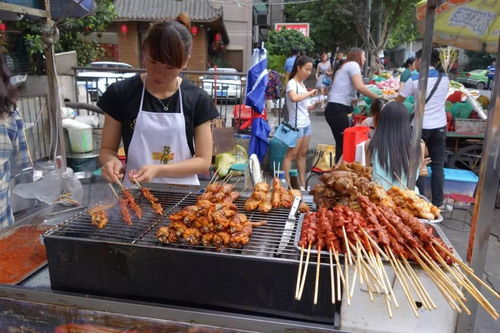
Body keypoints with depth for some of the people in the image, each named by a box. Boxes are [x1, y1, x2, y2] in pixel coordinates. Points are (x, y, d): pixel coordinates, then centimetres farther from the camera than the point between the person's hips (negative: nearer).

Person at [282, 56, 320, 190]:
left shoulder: (302, 84, 14)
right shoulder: (291, 83, -12)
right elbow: (294, 98, -34)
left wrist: (315, 105, 3)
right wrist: (310, 93, -23)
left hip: (306, 123, 9)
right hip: (296, 125, -9)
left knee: (303, 153, 11)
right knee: (291, 154, -6)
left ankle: (302, 183, 18)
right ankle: (286, 183, -2)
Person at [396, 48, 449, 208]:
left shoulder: (415, 80, -10)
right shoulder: (444, 78, 3)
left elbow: (398, 101, -2)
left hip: (421, 127, -4)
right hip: (440, 126, 4)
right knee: (438, 165, 11)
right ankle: (438, 202, 15)